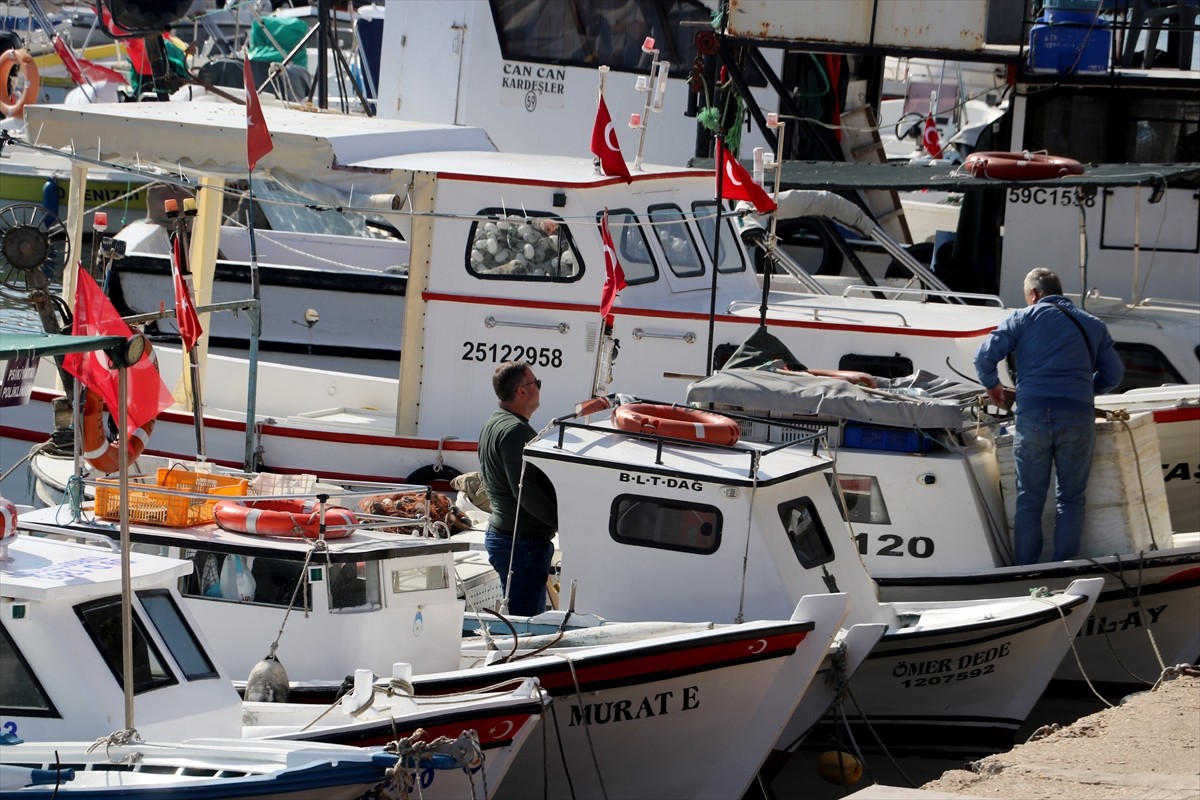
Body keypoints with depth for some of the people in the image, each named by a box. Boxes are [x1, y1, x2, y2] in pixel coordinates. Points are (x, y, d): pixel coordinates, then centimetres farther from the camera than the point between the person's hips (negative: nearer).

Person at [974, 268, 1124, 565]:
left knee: (1029, 500, 8)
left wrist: (992, 386, 21)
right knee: (1071, 500, 9)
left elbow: (985, 356, 2)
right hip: (1078, 416, 1)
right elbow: (1113, 374, 17)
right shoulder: (1092, 325, 17)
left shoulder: (1023, 318, 9)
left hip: (1032, 415, -1)